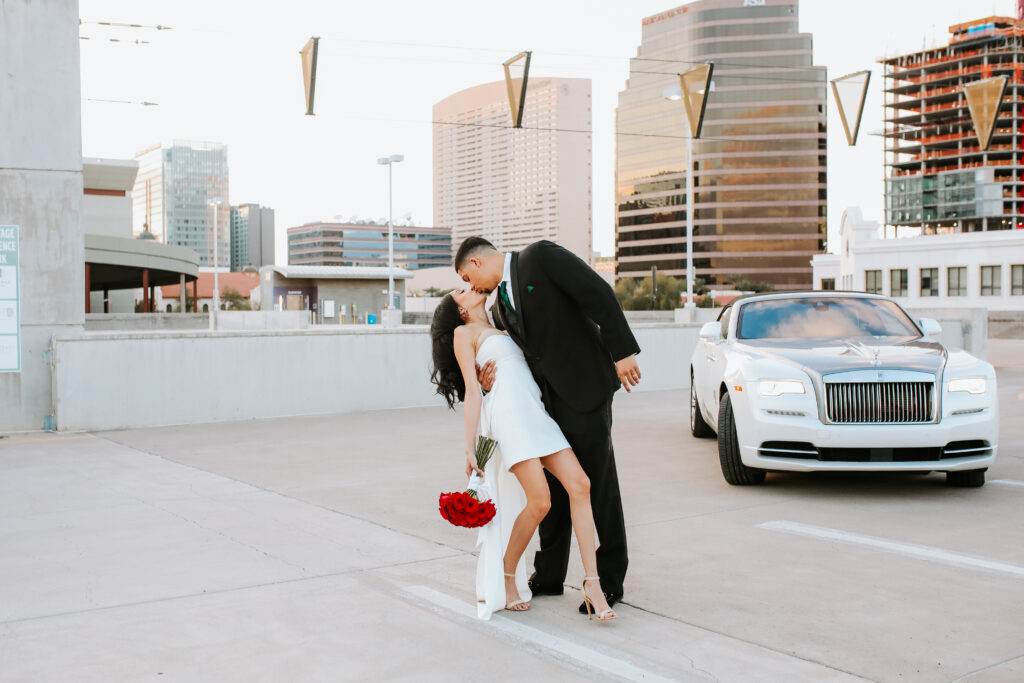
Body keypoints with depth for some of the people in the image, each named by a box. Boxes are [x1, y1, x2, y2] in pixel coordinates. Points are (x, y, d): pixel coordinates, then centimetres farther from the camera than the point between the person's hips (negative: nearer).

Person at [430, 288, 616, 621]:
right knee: (539, 500, -18)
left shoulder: (502, 332, 32)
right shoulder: (464, 332, 11)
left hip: (535, 413, 7)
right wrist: (470, 448, -5)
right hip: (507, 410, -7)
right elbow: (472, 391, 1)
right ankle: (507, 578, 2)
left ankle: (592, 585, -14)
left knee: (580, 485, -13)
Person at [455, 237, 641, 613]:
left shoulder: (540, 256, -6)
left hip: (584, 388, -8)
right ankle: (549, 575, 25)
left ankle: (610, 580, 11)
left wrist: (622, 351, -19)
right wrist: (492, 382, -4)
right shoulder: (500, 307, 17)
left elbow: (599, 295, -14)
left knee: (598, 485, 0)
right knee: (553, 487, 13)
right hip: (547, 400, 8)